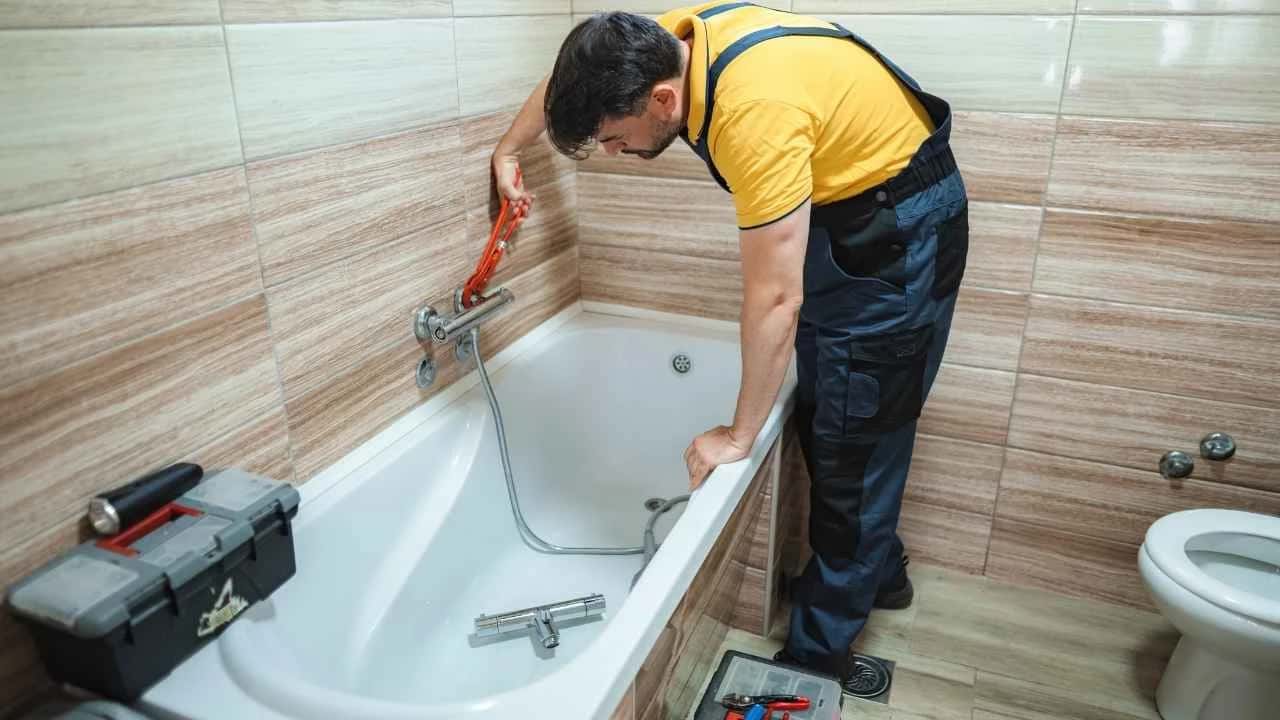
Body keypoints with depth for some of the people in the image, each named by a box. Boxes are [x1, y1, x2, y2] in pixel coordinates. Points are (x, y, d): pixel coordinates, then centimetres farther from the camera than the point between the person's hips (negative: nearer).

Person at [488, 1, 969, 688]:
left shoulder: (756, 112, -37)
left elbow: (775, 301, -32)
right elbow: (573, 76, 11)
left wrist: (738, 435, -20)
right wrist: (508, 150, 22)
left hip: (899, 228, -8)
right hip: (838, 207, 9)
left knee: (854, 435, -3)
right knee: (822, 414, 15)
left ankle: (819, 651, 13)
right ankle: (878, 569, 35)